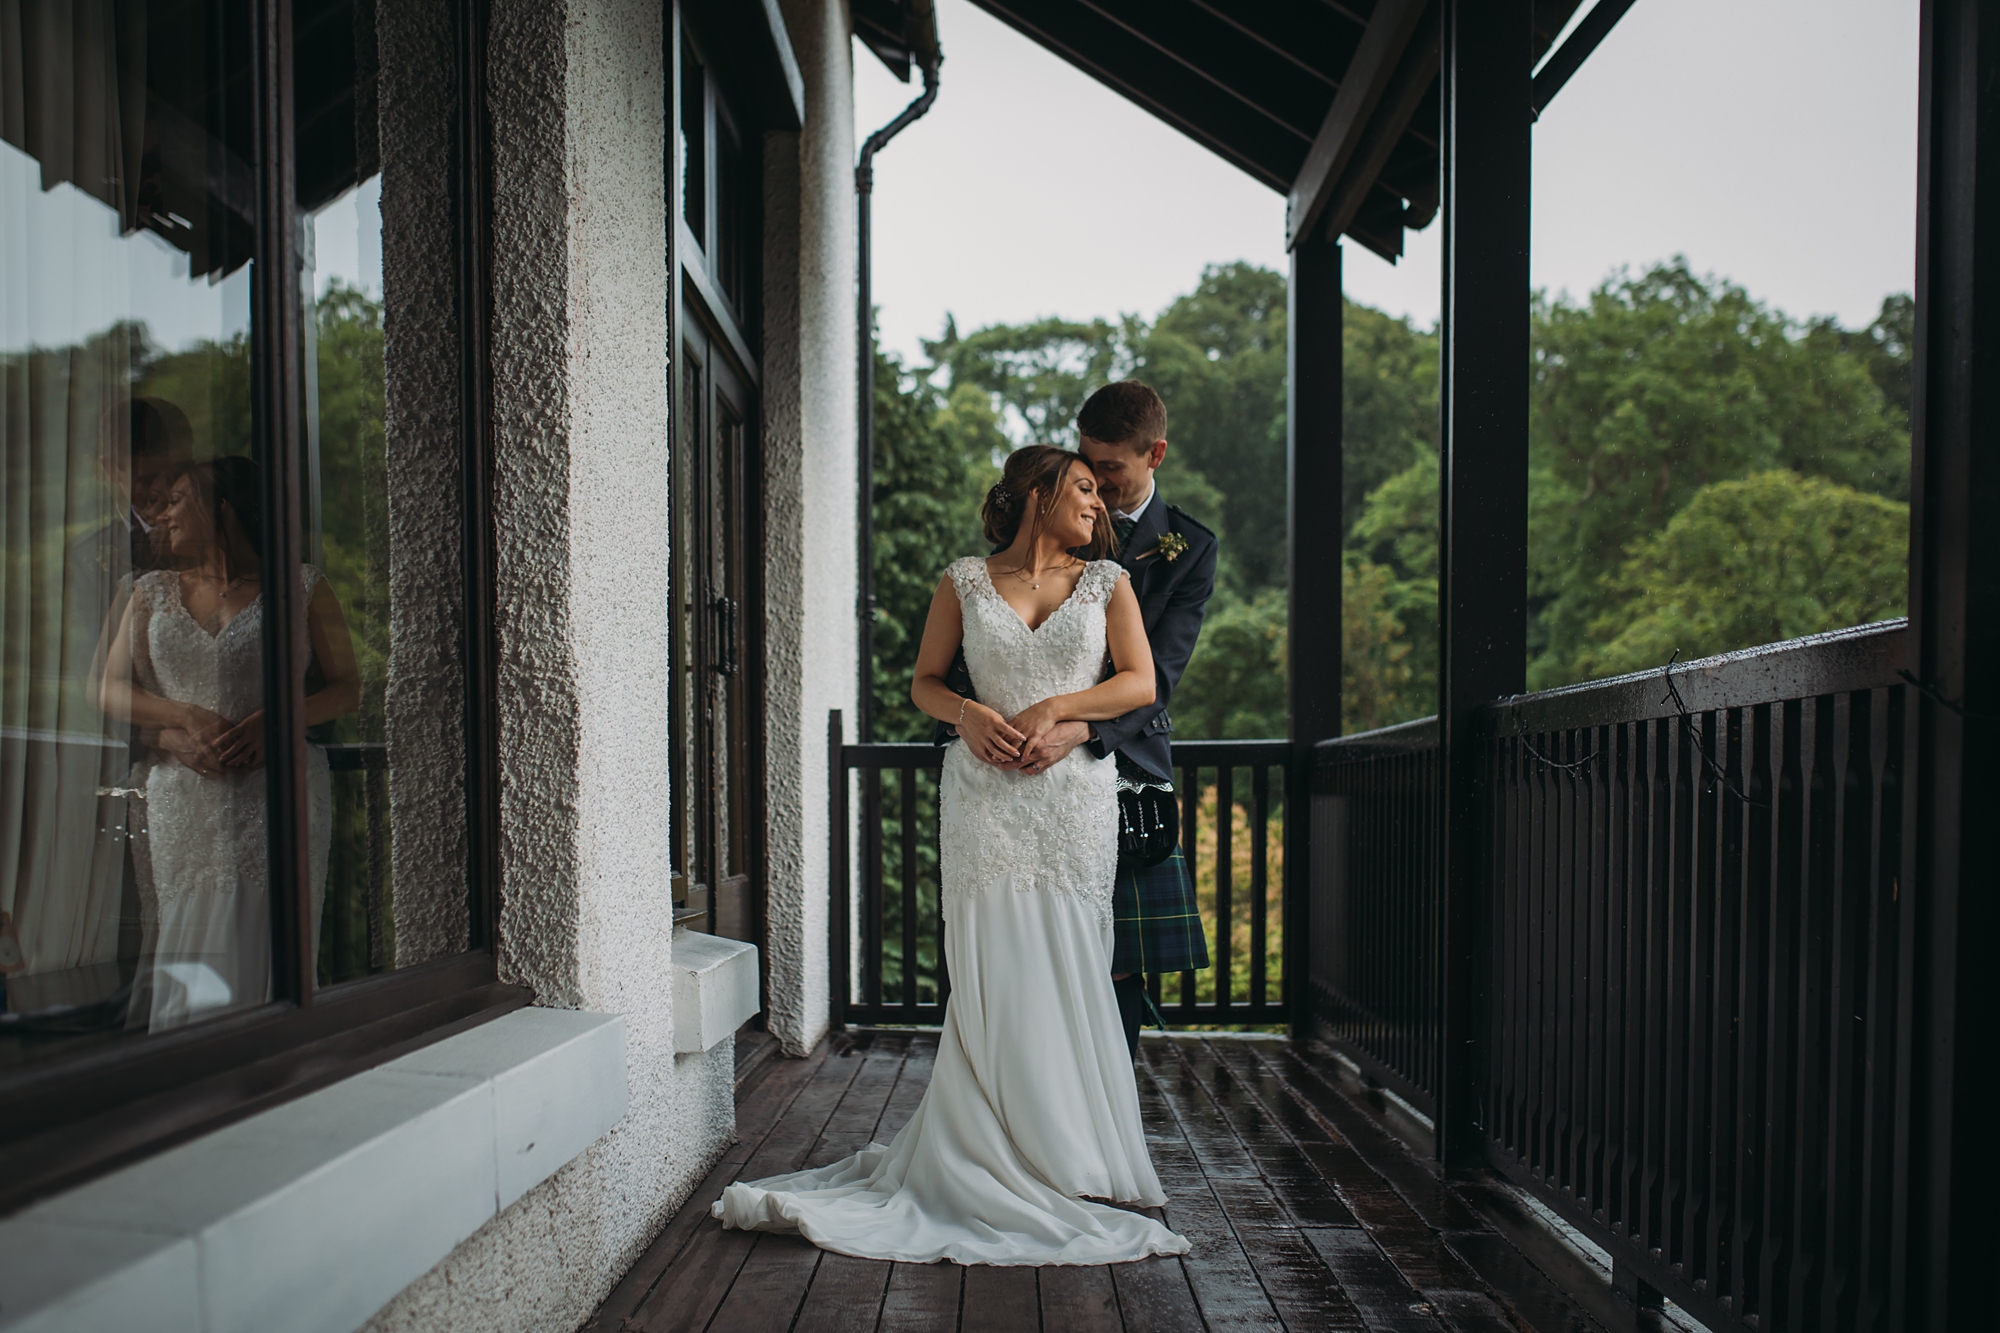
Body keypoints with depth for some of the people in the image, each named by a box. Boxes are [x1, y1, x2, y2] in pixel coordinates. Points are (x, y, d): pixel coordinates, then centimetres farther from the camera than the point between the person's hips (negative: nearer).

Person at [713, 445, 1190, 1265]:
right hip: (985, 792, -1)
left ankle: (1071, 1155, 13)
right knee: (992, 975, -3)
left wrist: (1051, 708, -10)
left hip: (1075, 797, 1)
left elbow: (1140, 682, 2)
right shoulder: (965, 581, 9)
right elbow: (924, 682, 12)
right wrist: (968, 713, -9)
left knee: (1064, 973, 0)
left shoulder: (1106, 580, 11)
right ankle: (1007, 1160, 8)